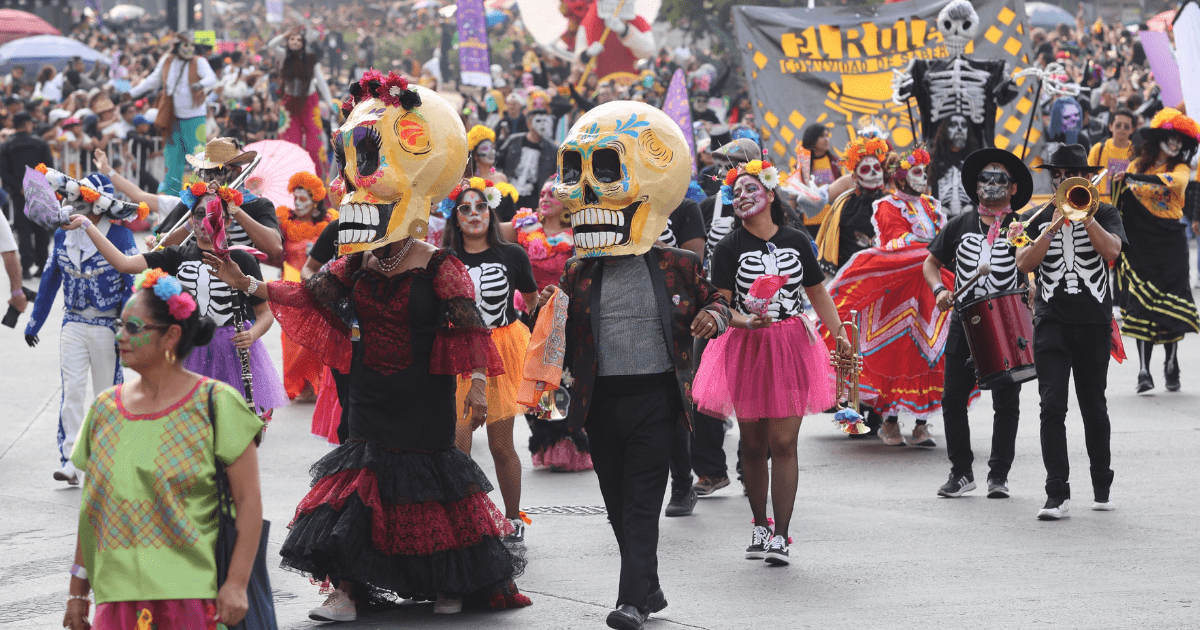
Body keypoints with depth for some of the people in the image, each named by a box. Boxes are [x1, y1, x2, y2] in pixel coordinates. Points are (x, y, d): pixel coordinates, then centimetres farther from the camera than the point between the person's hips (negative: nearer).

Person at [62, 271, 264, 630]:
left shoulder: (215, 405, -3)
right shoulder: (106, 409, 10)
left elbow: (249, 502, -6)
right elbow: (91, 509, 14)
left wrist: (236, 584, -12)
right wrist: (78, 591, 14)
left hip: (192, 598, -4)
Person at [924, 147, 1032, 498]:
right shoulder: (960, 225, 11)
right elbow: (933, 262, 17)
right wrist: (940, 290, -1)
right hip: (964, 323, 3)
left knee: (1006, 403, 1)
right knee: (953, 399, 2)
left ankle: (999, 475, 11)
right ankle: (961, 472, 13)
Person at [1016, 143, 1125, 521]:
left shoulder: (1104, 214, 8)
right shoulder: (1039, 220, 11)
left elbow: (1112, 250, -12)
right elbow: (1024, 264, -4)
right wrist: (1055, 225, -12)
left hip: (1094, 323, 0)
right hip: (1051, 323, 0)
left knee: (1094, 408, 9)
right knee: (1052, 406, -11)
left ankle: (1102, 486, 25)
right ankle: (1057, 493, -11)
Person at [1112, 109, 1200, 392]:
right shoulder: (1138, 165, 8)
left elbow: (1173, 181, -22)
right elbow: (1123, 201, 15)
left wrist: (1134, 178, -32)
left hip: (1171, 244, -1)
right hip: (1140, 242, 1)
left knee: (1170, 307, -2)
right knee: (1141, 305, -6)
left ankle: (1171, 365, 14)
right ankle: (1143, 370, -8)